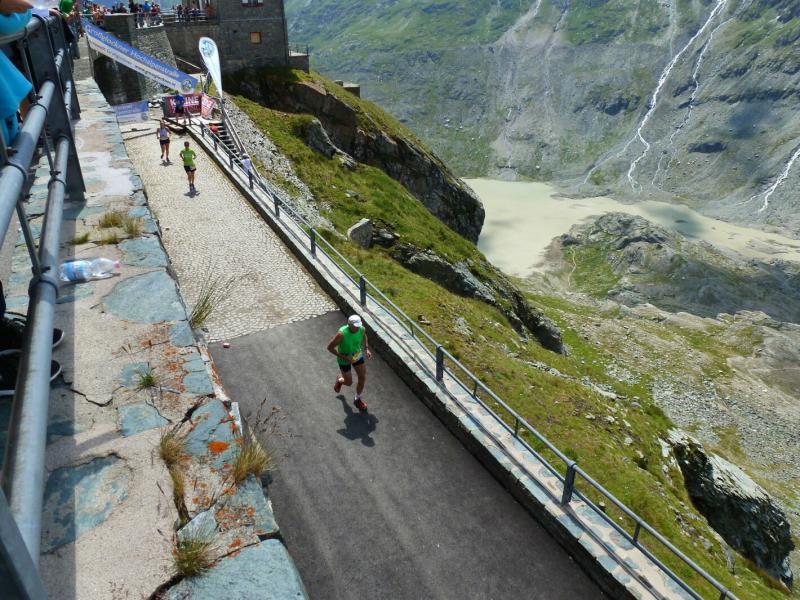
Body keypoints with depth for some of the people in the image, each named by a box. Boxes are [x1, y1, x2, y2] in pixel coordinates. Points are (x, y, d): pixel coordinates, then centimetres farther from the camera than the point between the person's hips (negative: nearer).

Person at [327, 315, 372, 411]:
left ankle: (357, 399, 35)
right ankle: (339, 379, 50)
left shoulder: (362, 329, -22)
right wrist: (344, 357, -30)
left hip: (358, 355, 4)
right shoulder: (342, 334, -37)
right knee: (349, 383, 11)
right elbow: (329, 347, -26)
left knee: (363, 378, 8)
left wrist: (366, 349, -7)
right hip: (344, 359, -4)